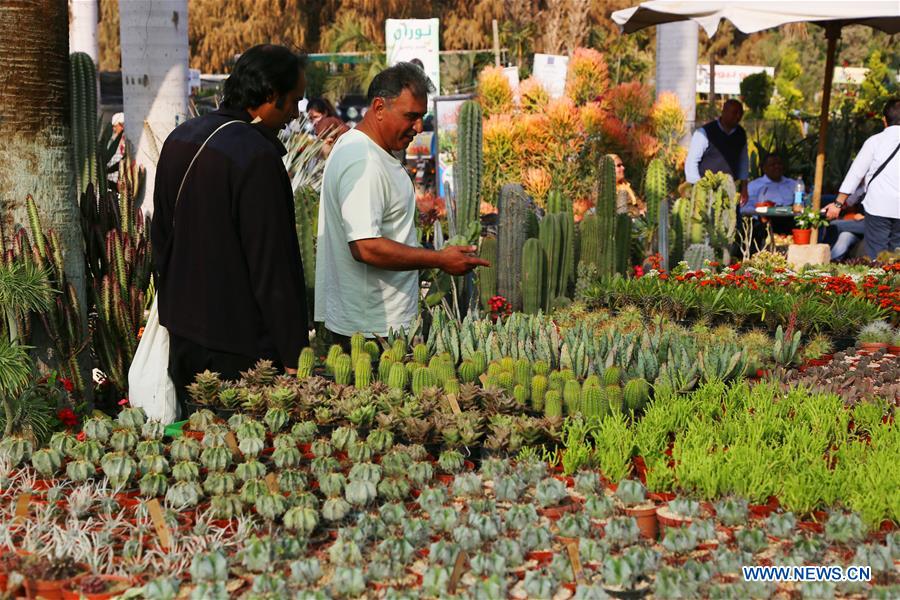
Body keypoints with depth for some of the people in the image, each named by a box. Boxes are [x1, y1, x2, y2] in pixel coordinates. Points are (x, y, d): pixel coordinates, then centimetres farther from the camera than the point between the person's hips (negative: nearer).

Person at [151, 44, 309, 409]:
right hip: (239, 346, -9)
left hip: (182, 334, 9)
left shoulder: (179, 139, 8)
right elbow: (271, 266, -20)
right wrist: (294, 355, -15)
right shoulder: (257, 157, -19)